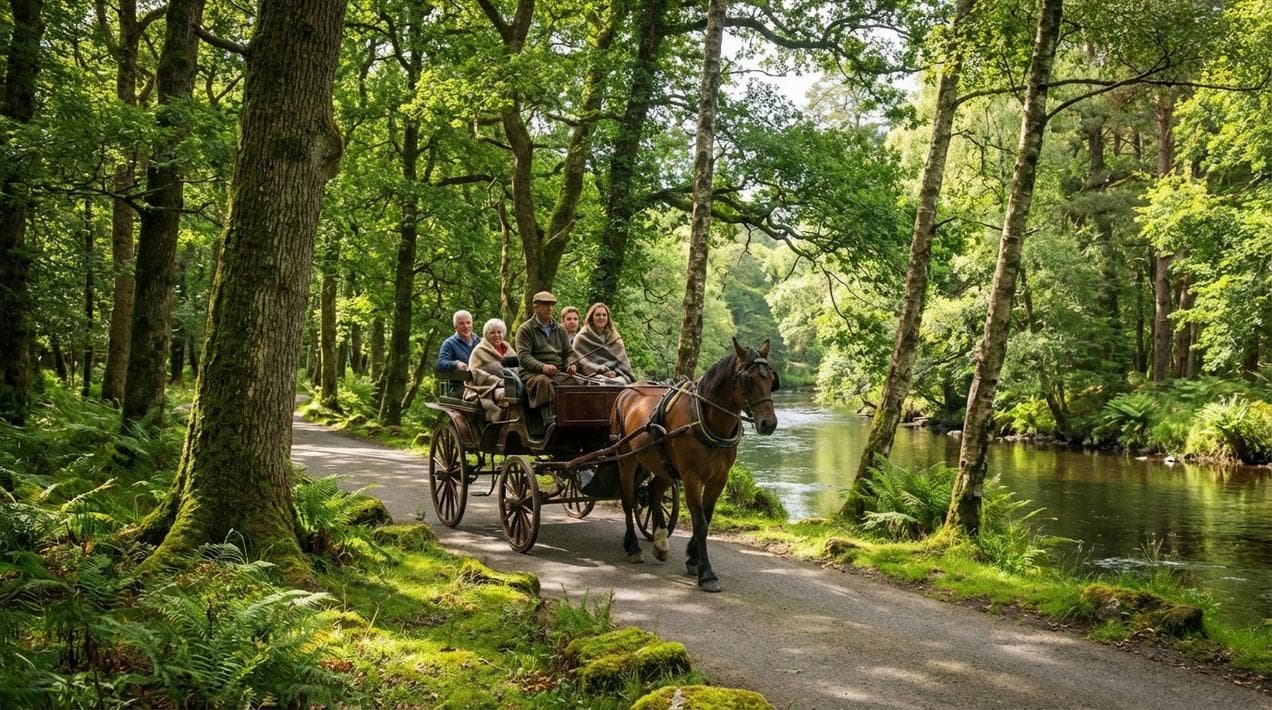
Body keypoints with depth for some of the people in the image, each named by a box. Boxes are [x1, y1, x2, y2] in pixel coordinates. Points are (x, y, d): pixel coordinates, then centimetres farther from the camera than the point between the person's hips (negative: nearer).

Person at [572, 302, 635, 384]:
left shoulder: (615, 338, 23)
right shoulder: (582, 338, 11)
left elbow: (622, 360, 15)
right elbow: (583, 362, 0)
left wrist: (615, 372, -5)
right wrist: (602, 371, -11)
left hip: (616, 375, 3)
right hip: (594, 375, -3)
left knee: (621, 381, -32)